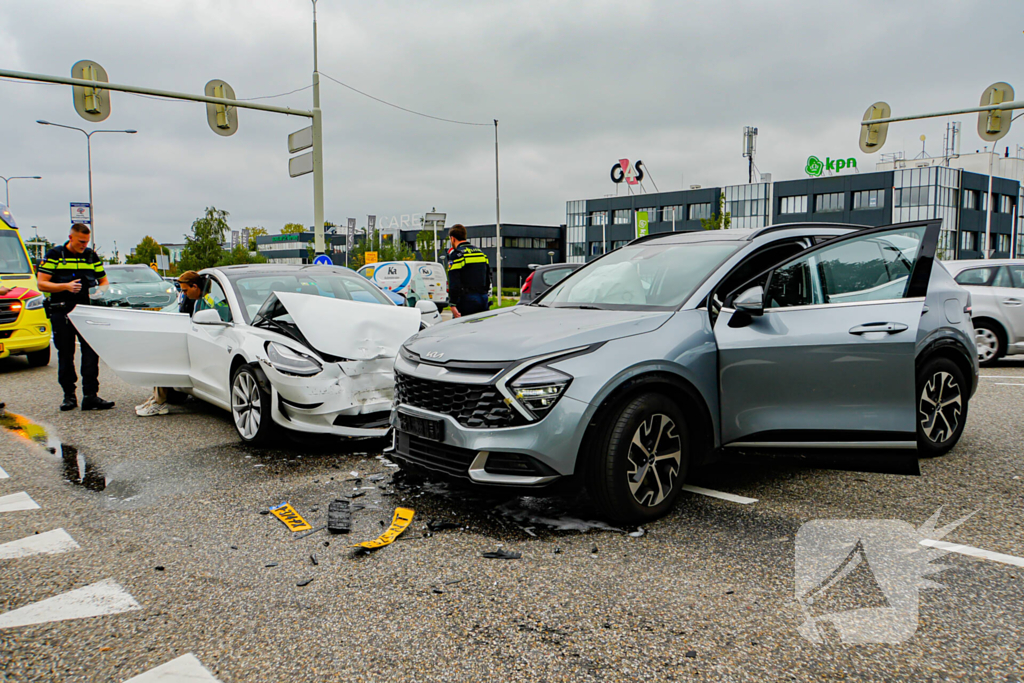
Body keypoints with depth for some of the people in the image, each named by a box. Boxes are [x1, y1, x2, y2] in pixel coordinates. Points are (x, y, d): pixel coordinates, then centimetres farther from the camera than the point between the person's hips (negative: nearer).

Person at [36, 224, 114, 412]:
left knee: (91, 353, -8)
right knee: (65, 356, 6)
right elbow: (42, 284, -2)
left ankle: (90, 396, -7)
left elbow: (103, 280, 18)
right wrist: (65, 286, -17)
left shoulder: (92, 256, 12)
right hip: (62, 312, -2)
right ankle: (69, 396, 16)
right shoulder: (54, 255, 2)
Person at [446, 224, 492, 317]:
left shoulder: (456, 254, -7)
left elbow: (454, 283, -14)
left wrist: (453, 305, -15)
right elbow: (488, 279, 20)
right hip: (483, 300, 7)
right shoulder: (481, 253, 17)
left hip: (466, 301, -7)